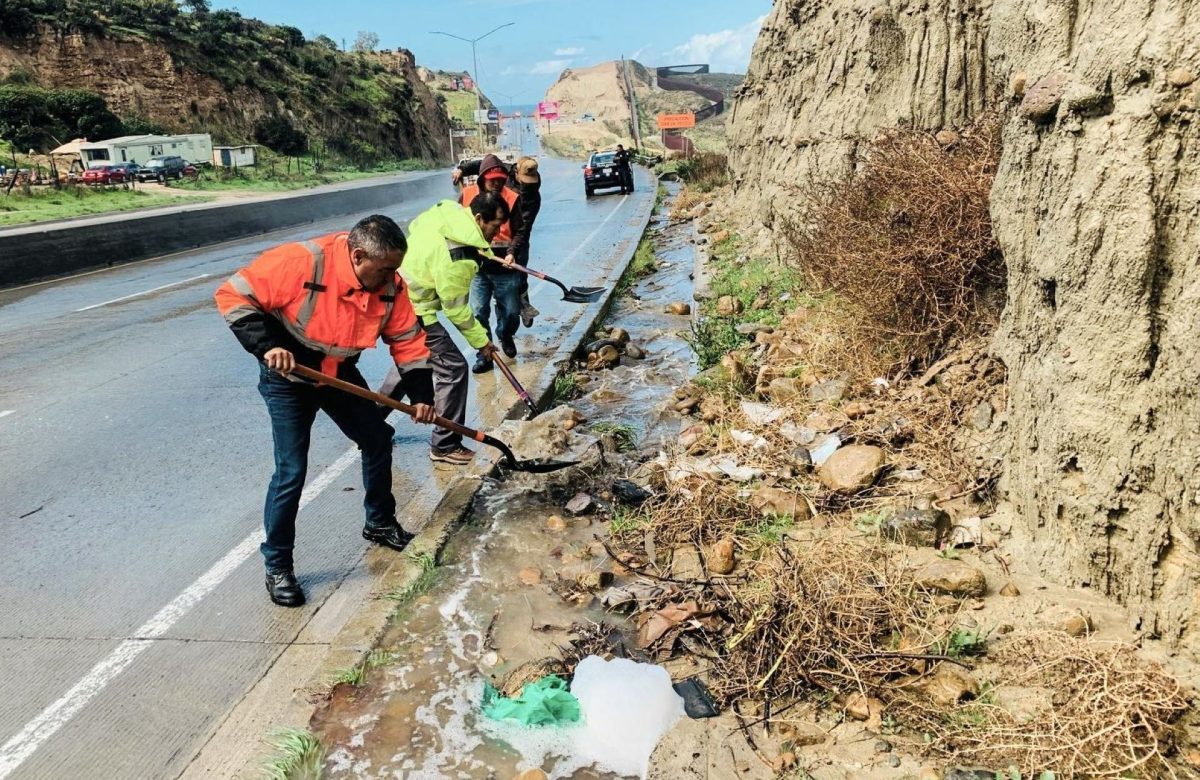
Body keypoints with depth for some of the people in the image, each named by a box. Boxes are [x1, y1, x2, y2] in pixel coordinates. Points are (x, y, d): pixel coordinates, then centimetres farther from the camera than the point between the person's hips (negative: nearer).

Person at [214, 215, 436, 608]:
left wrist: (422, 394, -11)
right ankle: (277, 565, 10)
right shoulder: (301, 262, -31)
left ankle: (380, 523, 35)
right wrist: (267, 345, -35)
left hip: (339, 375, 6)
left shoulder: (388, 285, -14)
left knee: (378, 439, 12)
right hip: (288, 377, -6)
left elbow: (408, 339, -4)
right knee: (292, 471, -9)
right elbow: (234, 296, -25)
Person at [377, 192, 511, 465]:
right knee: (453, 367, -5)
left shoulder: (446, 212, -2)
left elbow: (414, 227, 20)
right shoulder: (459, 256, -28)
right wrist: (480, 341, -6)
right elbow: (455, 308, -19)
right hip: (412, 312, -10)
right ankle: (445, 446, 4)